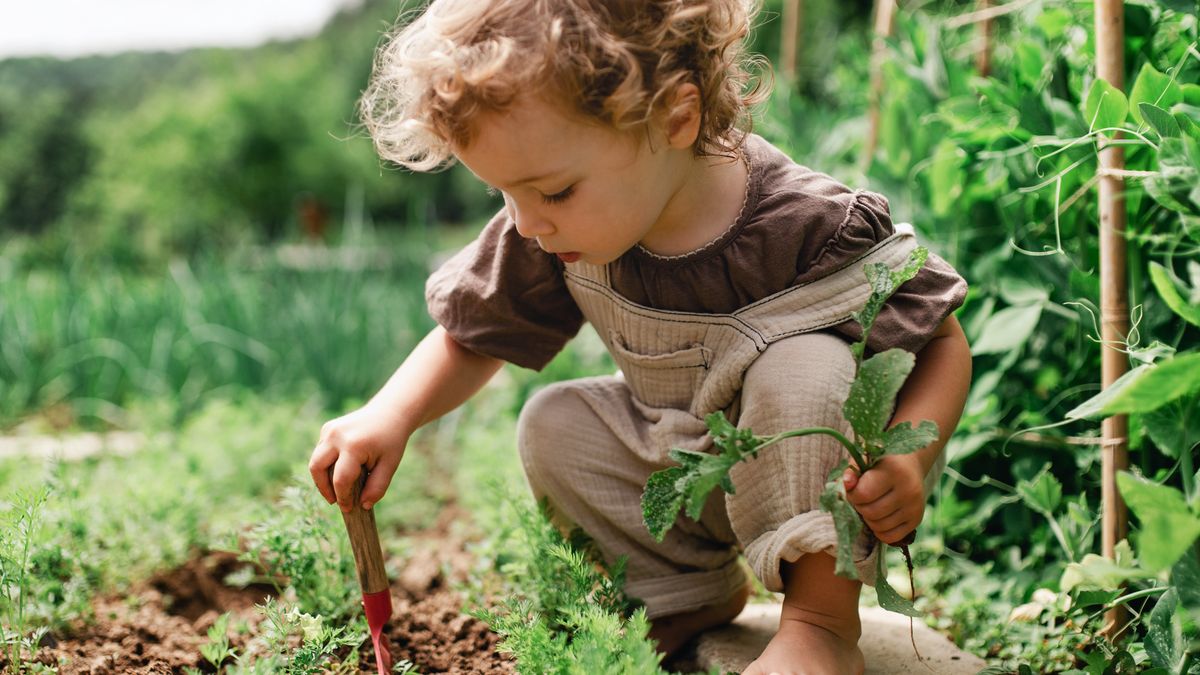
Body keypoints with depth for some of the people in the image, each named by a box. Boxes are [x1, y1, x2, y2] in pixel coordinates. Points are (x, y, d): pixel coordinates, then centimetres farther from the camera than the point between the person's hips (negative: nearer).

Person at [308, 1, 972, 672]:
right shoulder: (547, 240, -17)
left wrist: (909, 462, -37)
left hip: (820, 472, -5)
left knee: (804, 363, -33)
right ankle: (694, 591, 4)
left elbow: (944, 342, -19)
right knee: (554, 425, -13)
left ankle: (824, 616, -21)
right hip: (681, 468, 5)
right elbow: (470, 338, -2)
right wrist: (389, 417, -20)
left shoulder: (813, 229, -31)